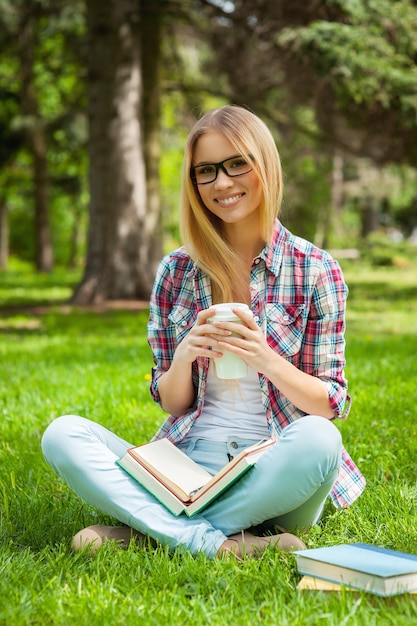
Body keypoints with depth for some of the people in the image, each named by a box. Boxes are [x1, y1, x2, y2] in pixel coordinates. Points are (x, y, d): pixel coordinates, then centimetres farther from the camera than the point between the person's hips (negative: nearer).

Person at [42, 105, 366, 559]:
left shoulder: (316, 270, 1)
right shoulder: (176, 271, 7)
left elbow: (332, 405, 1)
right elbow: (171, 403, 11)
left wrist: (267, 360, -18)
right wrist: (184, 357, -13)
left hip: (271, 471, -2)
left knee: (318, 439, -36)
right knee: (62, 434, -19)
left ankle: (146, 527, -22)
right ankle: (210, 541, -30)